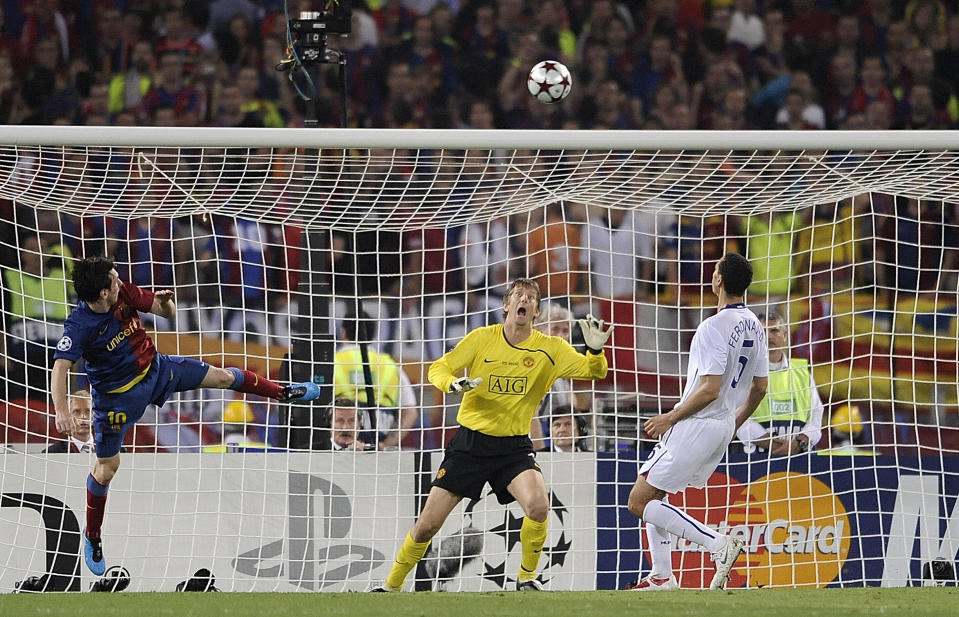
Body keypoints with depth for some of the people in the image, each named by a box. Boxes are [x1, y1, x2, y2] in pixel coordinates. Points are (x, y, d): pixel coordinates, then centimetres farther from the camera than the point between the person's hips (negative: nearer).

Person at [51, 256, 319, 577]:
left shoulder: (124, 294, -16)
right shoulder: (79, 326, -32)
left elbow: (168, 314, -4)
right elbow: (60, 369, -41)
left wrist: (165, 302, -28)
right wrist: (61, 411, -57)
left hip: (153, 368, 5)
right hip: (117, 396, -5)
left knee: (221, 376, 11)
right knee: (106, 467, 2)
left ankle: (283, 393, 37)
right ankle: (92, 536, 25)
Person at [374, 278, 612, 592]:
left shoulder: (550, 349, -2)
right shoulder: (483, 338, -2)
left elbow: (592, 370, -8)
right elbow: (439, 368, 1)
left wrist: (595, 350, -31)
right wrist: (452, 384, -22)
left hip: (515, 446, 0)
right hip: (470, 440, 0)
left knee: (538, 505, -28)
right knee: (427, 524, 0)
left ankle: (527, 578, -7)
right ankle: (392, 585, 21)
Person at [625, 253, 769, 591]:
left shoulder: (714, 328, -21)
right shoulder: (754, 327, 7)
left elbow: (710, 389, -25)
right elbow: (759, 388, 14)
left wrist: (670, 418, -14)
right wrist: (734, 424, 27)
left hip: (696, 425, -9)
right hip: (723, 429, 9)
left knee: (640, 503, -4)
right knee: (650, 494, 20)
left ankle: (717, 543, -12)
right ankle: (662, 577, 16)